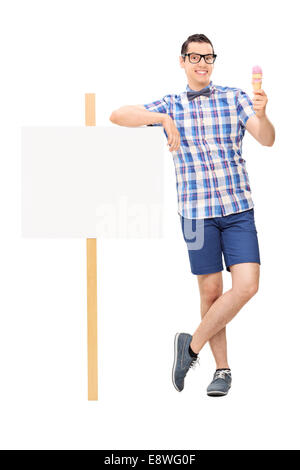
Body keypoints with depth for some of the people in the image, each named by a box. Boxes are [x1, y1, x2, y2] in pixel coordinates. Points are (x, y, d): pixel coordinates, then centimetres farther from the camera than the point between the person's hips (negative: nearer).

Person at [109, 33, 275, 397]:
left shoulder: (234, 98, 5)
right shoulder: (171, 106, 7)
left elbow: (267, 139, -8)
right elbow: (118, 116, -5)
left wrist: (261, 114, -30)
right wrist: (164, 119, -18)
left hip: (238, 208, 0)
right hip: (196, 211, 0)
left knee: (246, 286, -13)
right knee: (211, 291, 3)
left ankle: (192, 344, 4)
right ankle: (222, 370, 16)